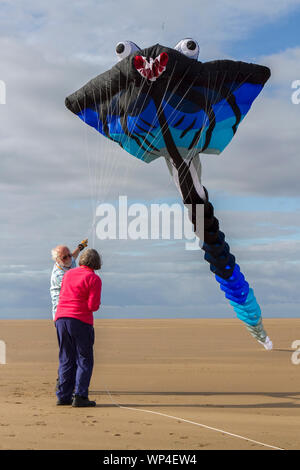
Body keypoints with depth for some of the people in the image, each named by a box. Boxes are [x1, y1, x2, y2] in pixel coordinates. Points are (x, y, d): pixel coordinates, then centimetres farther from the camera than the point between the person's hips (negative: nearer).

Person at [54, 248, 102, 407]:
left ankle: (63, 396, 10)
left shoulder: (69, 274, 15)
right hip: (80, 321, -6)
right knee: (84, 360, 2)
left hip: (61, 318, 6)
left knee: (66, 360, 12)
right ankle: (80, 396, -5)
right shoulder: (94, 278, -4)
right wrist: (96, 303, 10)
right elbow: (93, 306, -9)